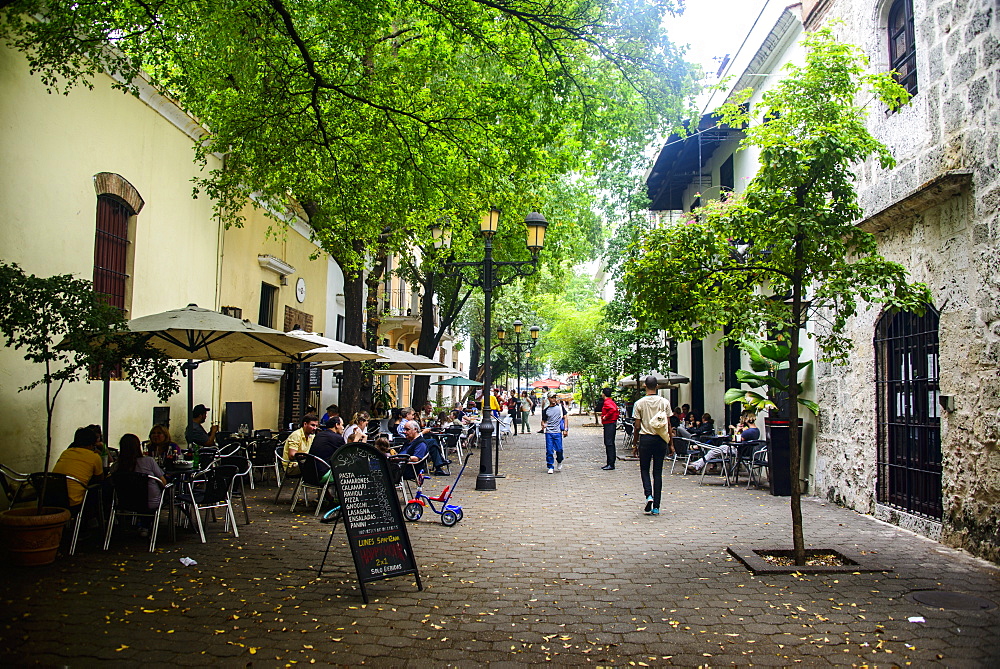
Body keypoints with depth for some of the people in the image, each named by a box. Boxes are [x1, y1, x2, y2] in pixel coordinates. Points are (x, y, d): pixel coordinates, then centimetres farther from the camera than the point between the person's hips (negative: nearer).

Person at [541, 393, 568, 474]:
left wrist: (565, 429, 0)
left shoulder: (560, 407, 5)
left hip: (558, 432, 0)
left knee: (559, 449, -3)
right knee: (549, 450, -2)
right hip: (549, 433, 1)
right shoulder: (546, 410, 6)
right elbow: (543, 421, 10)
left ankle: (559, 462, 26)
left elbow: (565, 418, 8)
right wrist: (543, 425, -14)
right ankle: (550, 467, 9)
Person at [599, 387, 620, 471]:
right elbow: (616, 410, 23)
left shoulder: (607, 402, -15)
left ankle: (611, 464, -10)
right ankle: (609, 463, 18)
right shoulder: (611, 401, 17)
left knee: (609, 444, -10)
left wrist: (606, 416, -22)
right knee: (608, 443, 13)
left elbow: (613, 409, -32)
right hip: (610, 424, 11)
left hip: (609, 425, -11)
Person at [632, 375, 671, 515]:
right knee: (658, 472, 6)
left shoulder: (639, 403, -4)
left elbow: (637, 426, -3)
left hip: (645, 439, -2)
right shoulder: (665, 402, 0)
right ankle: (656, 507, 6)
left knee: (644, 469, 13)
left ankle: (648, 495, -12)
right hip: (660, 439, 2)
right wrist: (670, 443, 9)